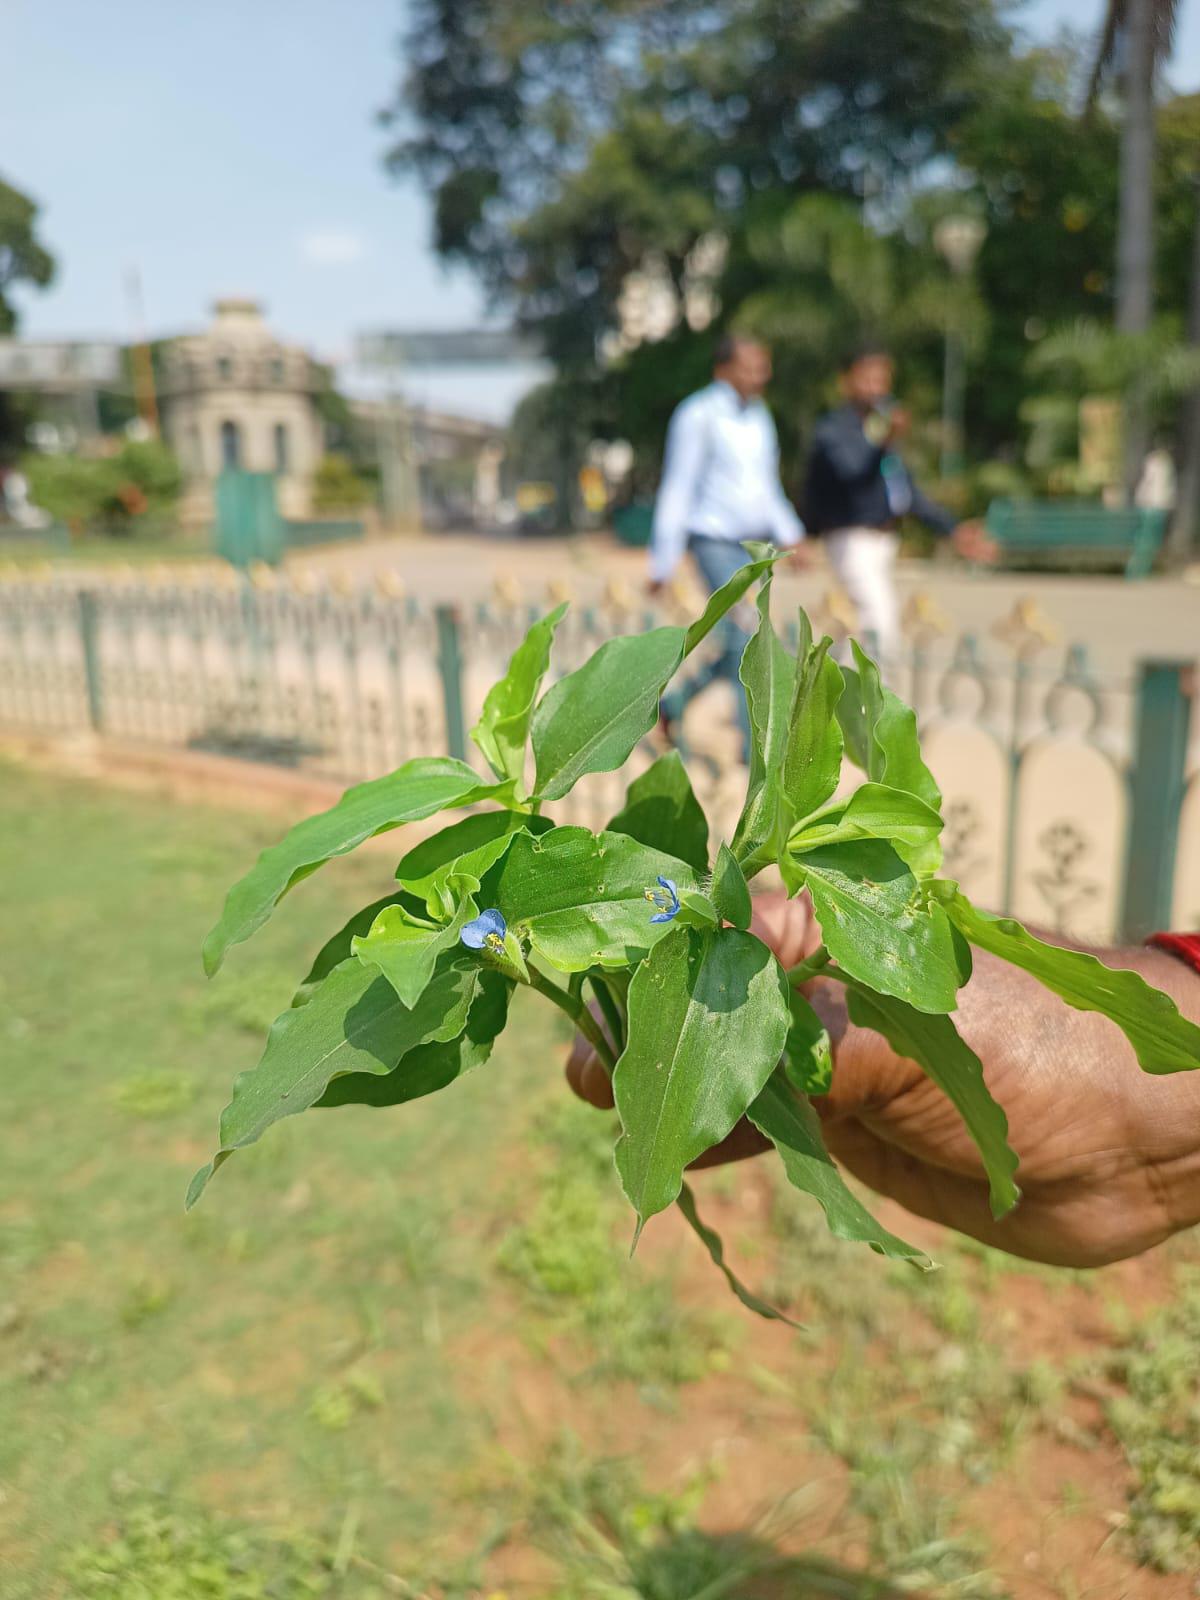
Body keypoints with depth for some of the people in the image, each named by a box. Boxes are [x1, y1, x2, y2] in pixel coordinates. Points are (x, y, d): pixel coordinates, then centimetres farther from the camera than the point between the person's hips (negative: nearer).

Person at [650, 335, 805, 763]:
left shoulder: (759, 415, 15)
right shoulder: (698, 414, -7)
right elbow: (677, 489, -8)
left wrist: (790, 535, 11)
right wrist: (664, 562, -10)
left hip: (754, 543, 8)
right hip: (714, 539, -7)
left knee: (738, 641, 7)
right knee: (745, 639, -12)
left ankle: (673, 704, 25)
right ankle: (756, 746, -5)